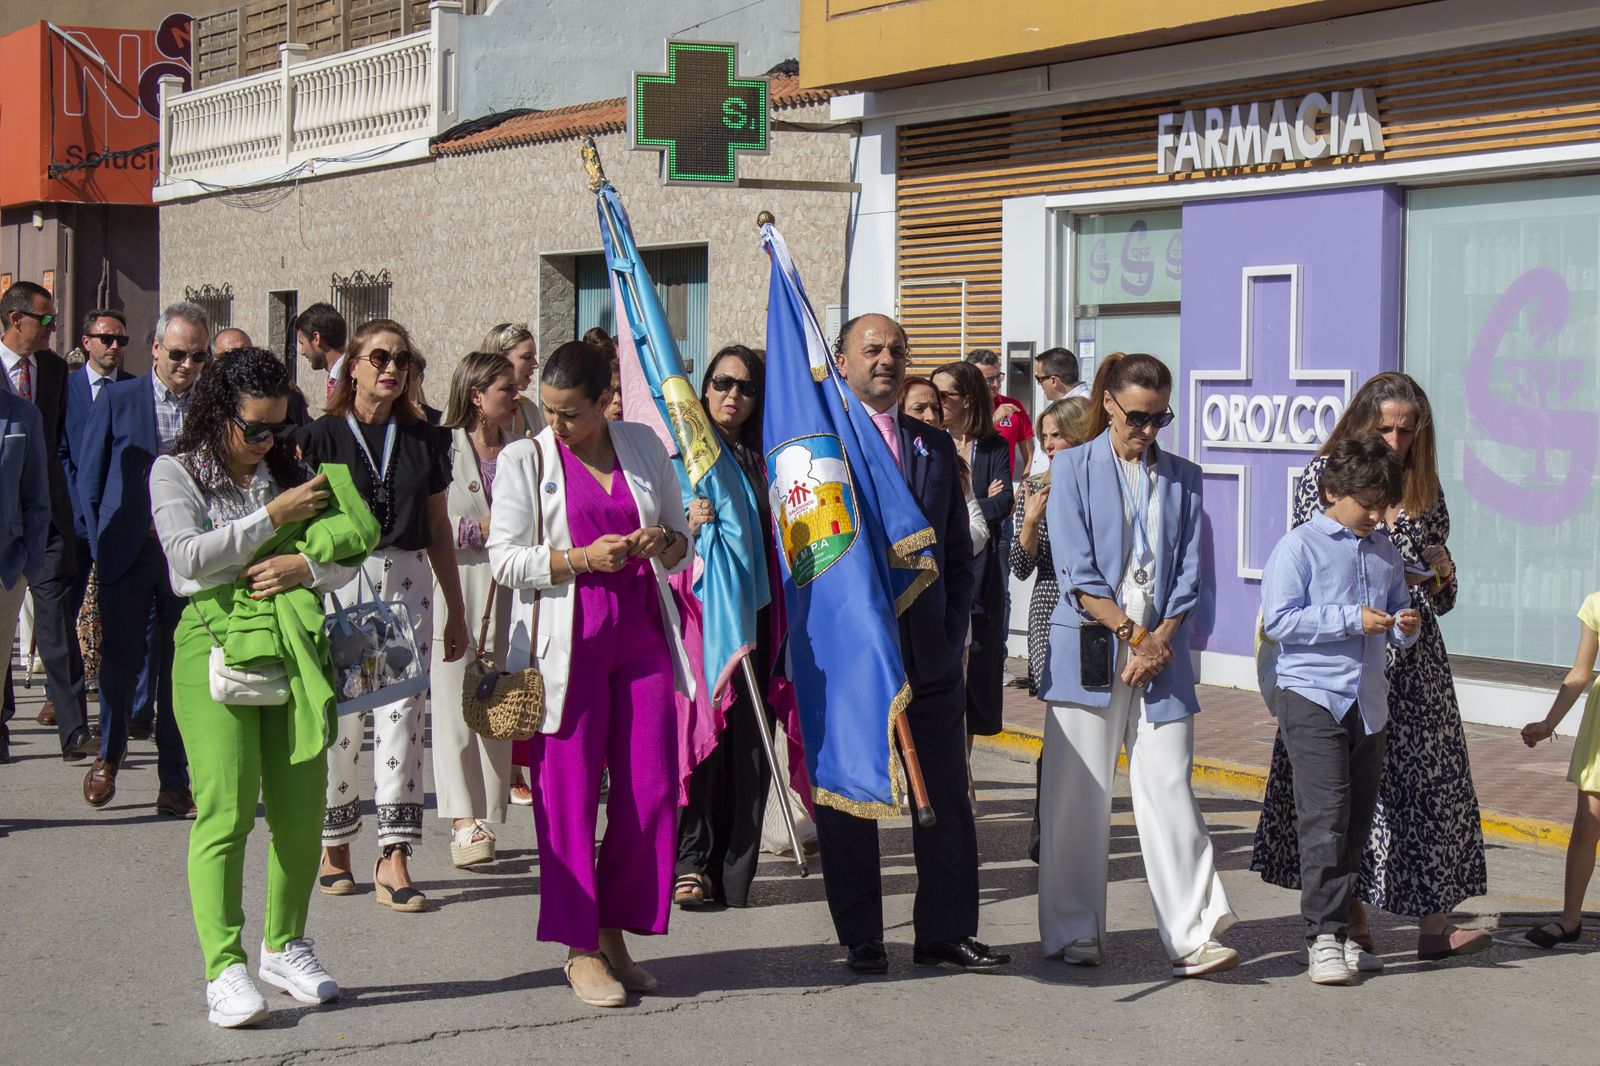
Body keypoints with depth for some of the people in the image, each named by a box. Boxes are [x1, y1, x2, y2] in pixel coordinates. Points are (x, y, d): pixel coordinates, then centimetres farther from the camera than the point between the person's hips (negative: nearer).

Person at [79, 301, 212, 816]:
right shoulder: (118, 400, 2)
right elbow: (89, 478, 6)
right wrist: (104, 545, 1)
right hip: (129, 556, 0)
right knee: (120, 660, 5)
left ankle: (174, 782, 9)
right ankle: (108, 758, 28)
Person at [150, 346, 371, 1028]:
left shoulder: (292, 471, 16)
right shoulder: (176, 473, 6)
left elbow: (347, 556, 13)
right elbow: (189, 555, -10)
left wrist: (305, 567, -8)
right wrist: (276, 515, -9)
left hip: (294, 643, 4)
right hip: (215, 642, -4)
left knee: (301, 809, 3)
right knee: (226, 809, -11)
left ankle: (284, 946, 18)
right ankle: (224, 967, -9)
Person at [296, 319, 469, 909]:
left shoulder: (424, 439, 11)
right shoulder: (321, 437, 2)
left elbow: (439, 528, 16)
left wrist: (456, 610, 15)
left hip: (408, 583, 2)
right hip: (338, 583, -2)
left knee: (402, 714, -4)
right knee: (340, 716, 0)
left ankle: (394, 857, -2)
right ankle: (334, 845, 17)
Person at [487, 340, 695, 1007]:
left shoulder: (645, 448, 10)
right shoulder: (524, 460, 1)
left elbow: (683, 543, 17)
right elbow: (504, 558, -5)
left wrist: (665, 543, -6)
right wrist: (580, 558, -18)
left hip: (641, 636, 3)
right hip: (565, 644, -3)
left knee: (652, 790, 0)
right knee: (569, 795, -1)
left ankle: (613, 935, 15)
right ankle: (580, 949, 9)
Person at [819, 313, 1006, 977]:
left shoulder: (935, 446, 14)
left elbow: (959, 554, 16)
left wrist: (952, 635, 6)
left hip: (929, 654, 4)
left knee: (946, 799, 6)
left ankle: (945, 933, 16)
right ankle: (861, 939, 14)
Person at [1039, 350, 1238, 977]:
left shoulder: (1182, 479, 13)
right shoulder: (1073, 468, 3)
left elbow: (1189, 575, 8)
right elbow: (1077, 572, -5)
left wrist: (1159, 643, -6)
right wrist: (1133, 635, -9)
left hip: (1161, 651, 2)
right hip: (1090, 650, -2)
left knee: (1170, 792, -3)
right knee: (1079, 795, 1)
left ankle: (1192, 936, -3)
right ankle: (1074, 931, 12)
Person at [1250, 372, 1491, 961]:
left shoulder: (1424, 488, 12)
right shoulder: (1325, 475, 0)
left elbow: (1440, 601, 15)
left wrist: (1439, 571, -7)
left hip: (1413, 656, 4)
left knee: (1429, 777, -3)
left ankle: (1434, 922, -2)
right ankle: (1350, 916, 9)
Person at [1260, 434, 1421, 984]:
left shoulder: (1385, 551, 14)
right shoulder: (1299, 546, -5)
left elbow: (1398, 609, 24)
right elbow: (1279, 619, -13)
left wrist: (1405, 626, 0)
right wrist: (1353, 619, -16)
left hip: (1368, 702, 6)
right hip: (1311, 696, -6)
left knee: (1358, 819, 7)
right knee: (1325, 817, -10)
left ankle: (1339, 932, 16)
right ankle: (1323, 937, -5)